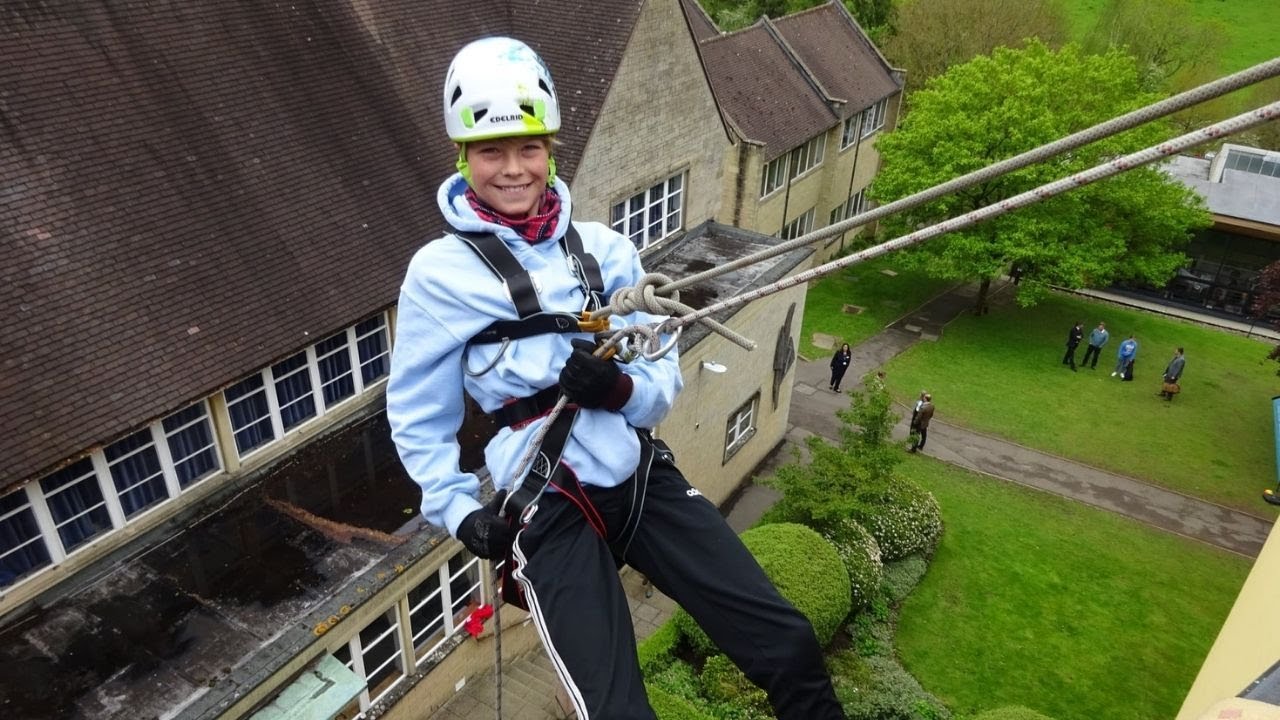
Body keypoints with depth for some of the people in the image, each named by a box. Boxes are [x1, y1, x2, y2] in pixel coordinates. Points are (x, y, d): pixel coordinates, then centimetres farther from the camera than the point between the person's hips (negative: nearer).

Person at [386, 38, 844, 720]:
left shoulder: (605, 248, 4)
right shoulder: (437, 272, -3)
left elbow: (665, 375, 6)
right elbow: (416, 416, 8)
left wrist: (621, 388, -15)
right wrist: (459, 511, -1)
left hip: (643, 478, 3)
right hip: (549, 508, -3)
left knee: (789, 646, -1)